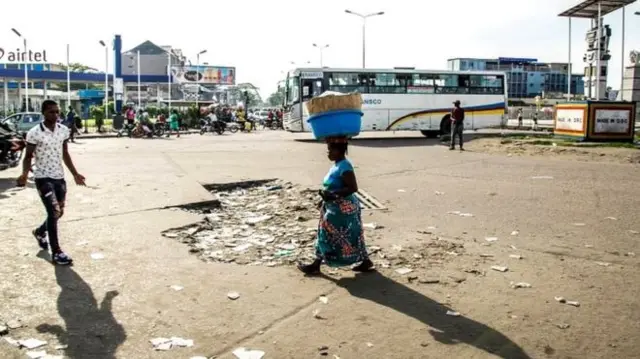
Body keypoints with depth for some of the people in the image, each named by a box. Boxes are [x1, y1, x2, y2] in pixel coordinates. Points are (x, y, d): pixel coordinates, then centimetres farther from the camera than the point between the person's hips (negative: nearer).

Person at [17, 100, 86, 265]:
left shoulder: (64, 130, 3)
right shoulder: (34, 133, -13)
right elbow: (28, 156, -8)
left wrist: (75, 174, 10)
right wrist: (24, 174, -26)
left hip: (59, 177, 6)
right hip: (43, 178, -6)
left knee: (59, 213, 14)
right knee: (54, 213, -12)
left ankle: (40, 232, 44)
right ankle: (56, 252, -3)